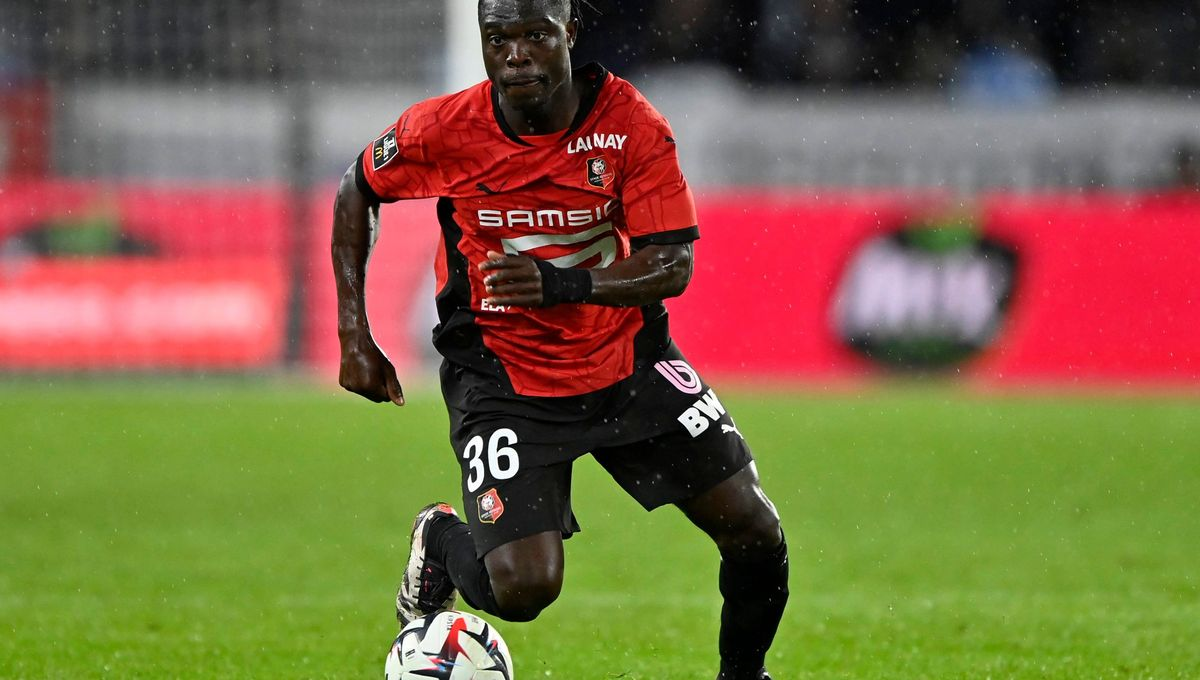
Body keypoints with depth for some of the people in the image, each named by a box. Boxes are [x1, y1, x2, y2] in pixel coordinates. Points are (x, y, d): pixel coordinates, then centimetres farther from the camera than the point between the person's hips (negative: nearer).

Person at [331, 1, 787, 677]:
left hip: (630, 365, 2)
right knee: (522, 589, -17)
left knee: (755, 531, -3)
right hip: (503, 379, -2)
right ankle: (442, 541, 19)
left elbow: (674, 264, -16)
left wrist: (564, 283, -33)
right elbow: (358, 191, 4)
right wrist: (355, 337, 0)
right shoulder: (442, 131, -15)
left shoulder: (631, 122, -15)